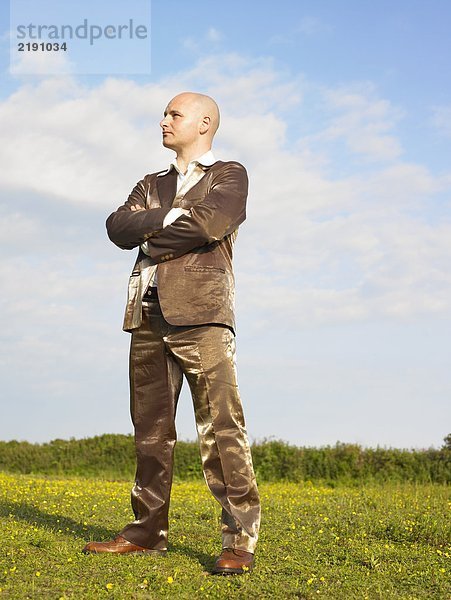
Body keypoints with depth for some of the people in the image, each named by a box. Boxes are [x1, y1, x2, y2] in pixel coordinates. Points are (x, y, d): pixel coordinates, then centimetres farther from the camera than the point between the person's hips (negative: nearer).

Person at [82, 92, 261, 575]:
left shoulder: (228, 175, 10)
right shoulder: (151, 185, 26)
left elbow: (211, 222, -11)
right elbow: (117, 228, 8)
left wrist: (151, 233, 0)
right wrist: (168, 217, -7)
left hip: (201, 315, -5)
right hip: (149, 316, 6)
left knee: (220, 427, -11)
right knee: (150, 428, 7)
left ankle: (240, 539, -9)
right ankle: (148, 531, 15)